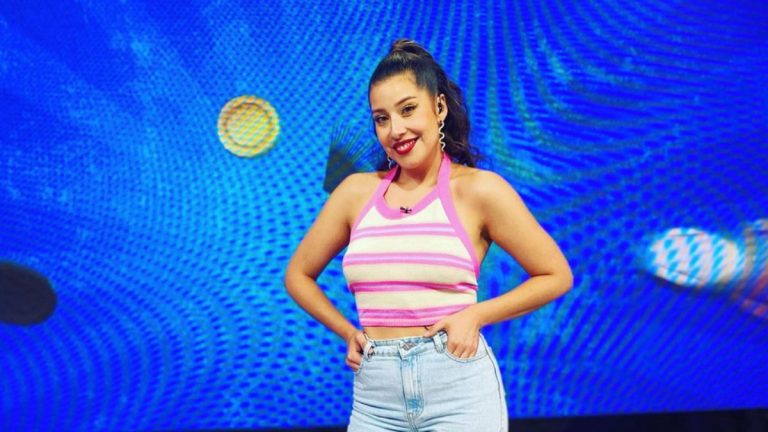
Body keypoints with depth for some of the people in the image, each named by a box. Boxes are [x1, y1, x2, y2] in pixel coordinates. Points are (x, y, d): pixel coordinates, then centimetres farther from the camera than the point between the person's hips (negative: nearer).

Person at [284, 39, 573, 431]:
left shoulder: (478, 189, -4)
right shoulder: (357, 190, 4)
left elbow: (556, 276, 1)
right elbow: (298, 275, 16)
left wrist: (475, 315, -7)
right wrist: (348, 333, 6)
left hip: (458, 389, -3)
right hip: (375, 398, 3)